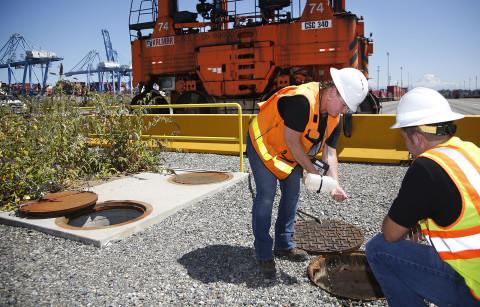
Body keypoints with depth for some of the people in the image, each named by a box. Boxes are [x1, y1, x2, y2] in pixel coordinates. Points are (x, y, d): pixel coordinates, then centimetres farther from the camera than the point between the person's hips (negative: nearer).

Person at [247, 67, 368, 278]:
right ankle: (263, 255, 1)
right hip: (263, 143, -8)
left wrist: (334, 184, -21)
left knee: (292, 195, 9)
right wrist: (312, 172, -23)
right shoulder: (302, 100, -34)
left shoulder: (334, 118, -7)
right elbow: (292, 141, -29)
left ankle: (284, 245, 25)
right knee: (266, 196, -11)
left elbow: (330, 152, -7)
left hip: (290, 151, 9)